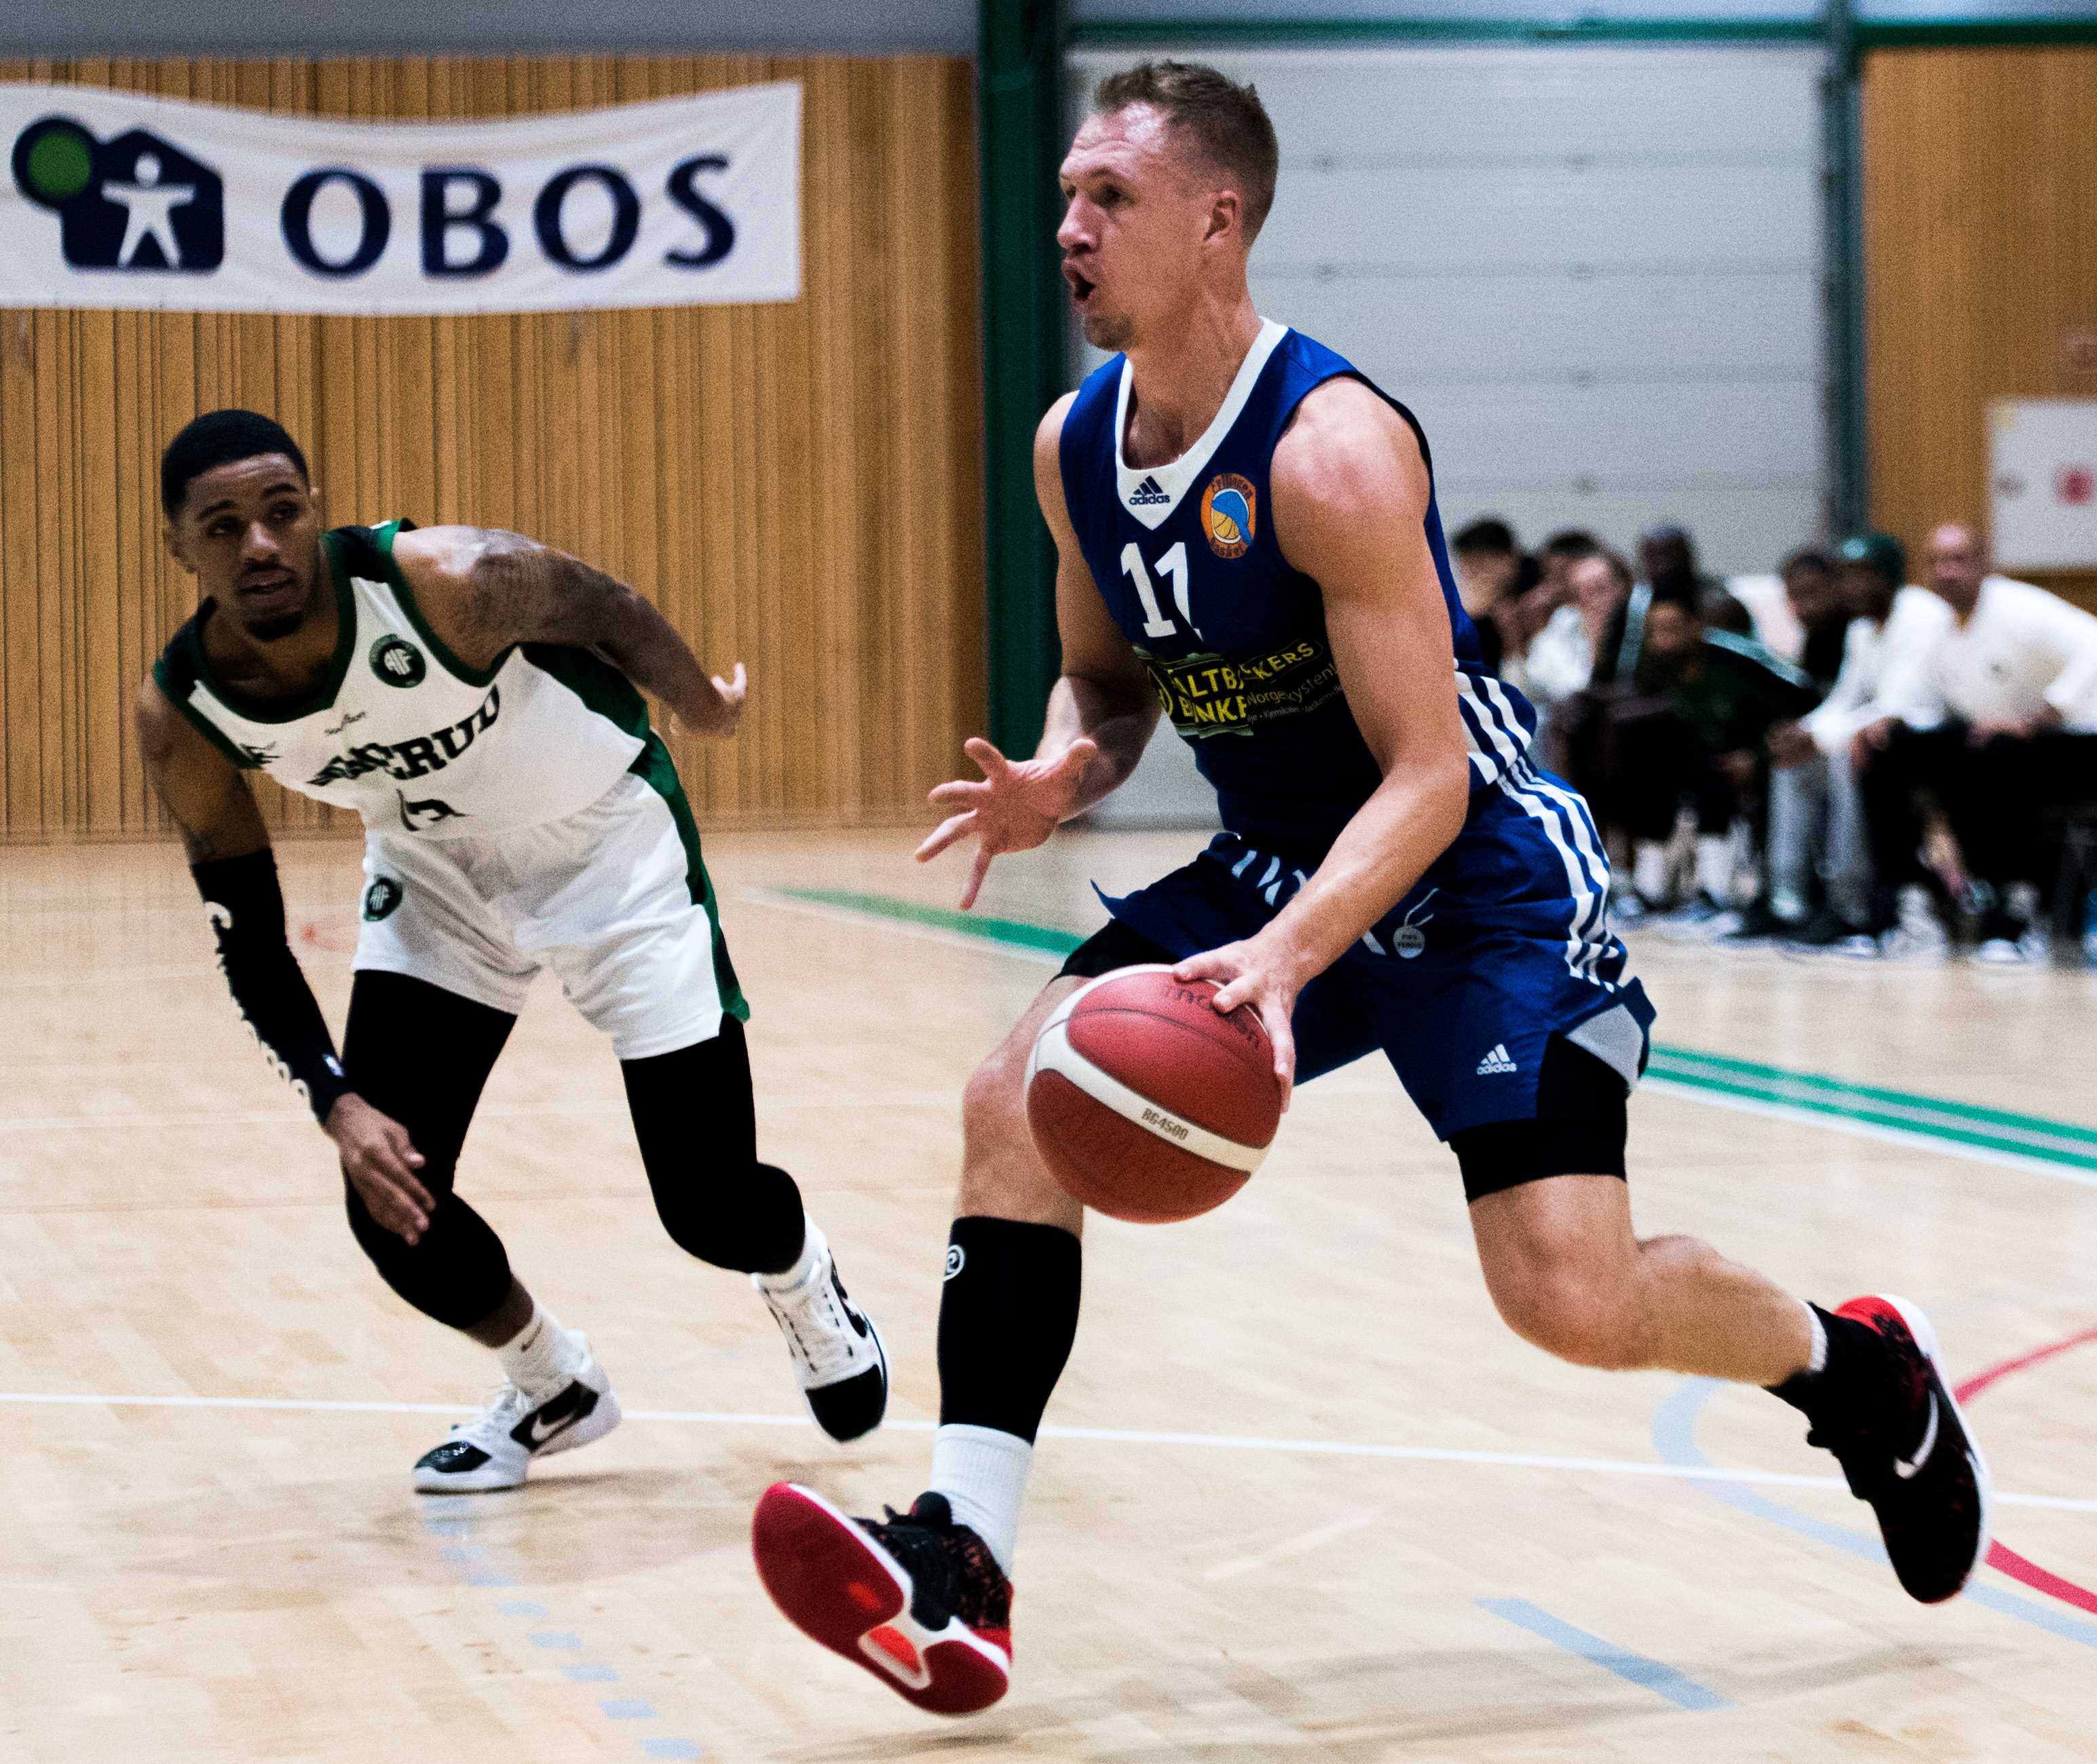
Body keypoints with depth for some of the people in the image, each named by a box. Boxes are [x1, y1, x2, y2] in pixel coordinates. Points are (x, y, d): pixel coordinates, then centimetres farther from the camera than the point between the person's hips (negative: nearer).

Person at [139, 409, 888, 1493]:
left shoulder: (449, 583, -34)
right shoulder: (182, 718, -21)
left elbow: (601, 609, -12)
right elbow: (248, 943, -10)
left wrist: (701, 704, 7)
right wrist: (338, 1106, -22)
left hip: (606, 843, -3)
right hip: (434, 866, 4)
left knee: (711, 1210, -4)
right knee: (389, 1198, -9)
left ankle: (801, 1279, 35)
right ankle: (551, 1391, 22)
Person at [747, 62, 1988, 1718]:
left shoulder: (1330, 450, -26)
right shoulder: (1076, 445, -2)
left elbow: (1427, 778, -27)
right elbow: (1110, 680, 14)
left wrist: (1283, 959, -42)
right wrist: (1059, 777, -10)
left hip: (1484, 877, -7)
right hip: (1279, 869, 7)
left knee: (1568, 1295, -17)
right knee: (1022, 1103, -9)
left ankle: (1852, 1364, 15)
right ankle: (961, 1571, -9)